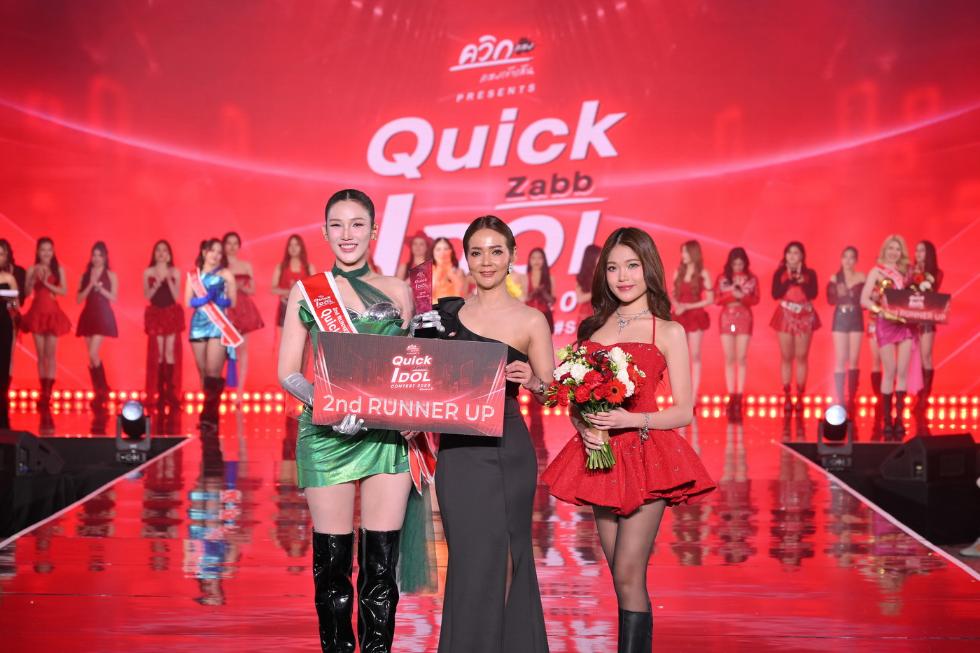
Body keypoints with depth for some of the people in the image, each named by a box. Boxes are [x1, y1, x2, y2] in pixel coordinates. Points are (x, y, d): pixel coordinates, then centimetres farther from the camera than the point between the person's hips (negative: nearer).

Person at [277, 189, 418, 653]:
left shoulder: (397, 292, 9)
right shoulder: (307, 292, 4)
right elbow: (288, 371, 0)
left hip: (388, 434, 1)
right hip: (327, 434, -1)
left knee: (381, 559, 2)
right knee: (332, 558, 4)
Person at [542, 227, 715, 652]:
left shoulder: (668, 332, 1)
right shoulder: (592, 328, 13)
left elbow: (684, 411, -3)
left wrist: (633, 420, -18)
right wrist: (583, 427, -6)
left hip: (647, 456, -5)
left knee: (628, 576, -10)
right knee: (622, 579, 8)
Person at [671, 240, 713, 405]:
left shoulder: (703, 274, -6)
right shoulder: (678, 272, 6)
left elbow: (710, 299, -7)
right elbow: (673, 295, 12)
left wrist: (688, 307, -14)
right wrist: (676, 305, -11)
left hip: (695, 316, -4)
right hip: (679, 317, 4)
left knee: (695, 356, -1)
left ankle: (693, 395, 1)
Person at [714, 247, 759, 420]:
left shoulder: (751, 279, 4)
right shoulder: (722, 278, 5)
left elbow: (756, 299, 2)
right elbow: (716, 298, 2)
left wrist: (742, 297, -16)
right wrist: (730, 295, -15)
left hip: (744, 317, -1)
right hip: (726, 317, 1)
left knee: (741, 359, -4)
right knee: (729, 359, 0)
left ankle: (739, 398, -3)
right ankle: (731, 397, 2)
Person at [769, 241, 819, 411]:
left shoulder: (809, 274, 3)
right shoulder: (780, 273, 3)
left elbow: (813, 294, -10)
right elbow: (775, 294, -9)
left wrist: (801, 280, -18)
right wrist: (789, 280, -15)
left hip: (805, 317, 0)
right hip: (785, 316, 0)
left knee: (802, 357, -1)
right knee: (786, 357, 1)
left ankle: (800, 396, 3)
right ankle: (786, 396, 4)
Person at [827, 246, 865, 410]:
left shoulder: (861, 278, 3)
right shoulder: (835, 278, 5)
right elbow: (831, 300, -1)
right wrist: (838, 294, -21)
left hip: (856, 319, 0)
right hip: (840, 319, 0)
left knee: (854, 360, -1)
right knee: (840, 360, -4)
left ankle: (852, 399, 4)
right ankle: (840, 400, -3)